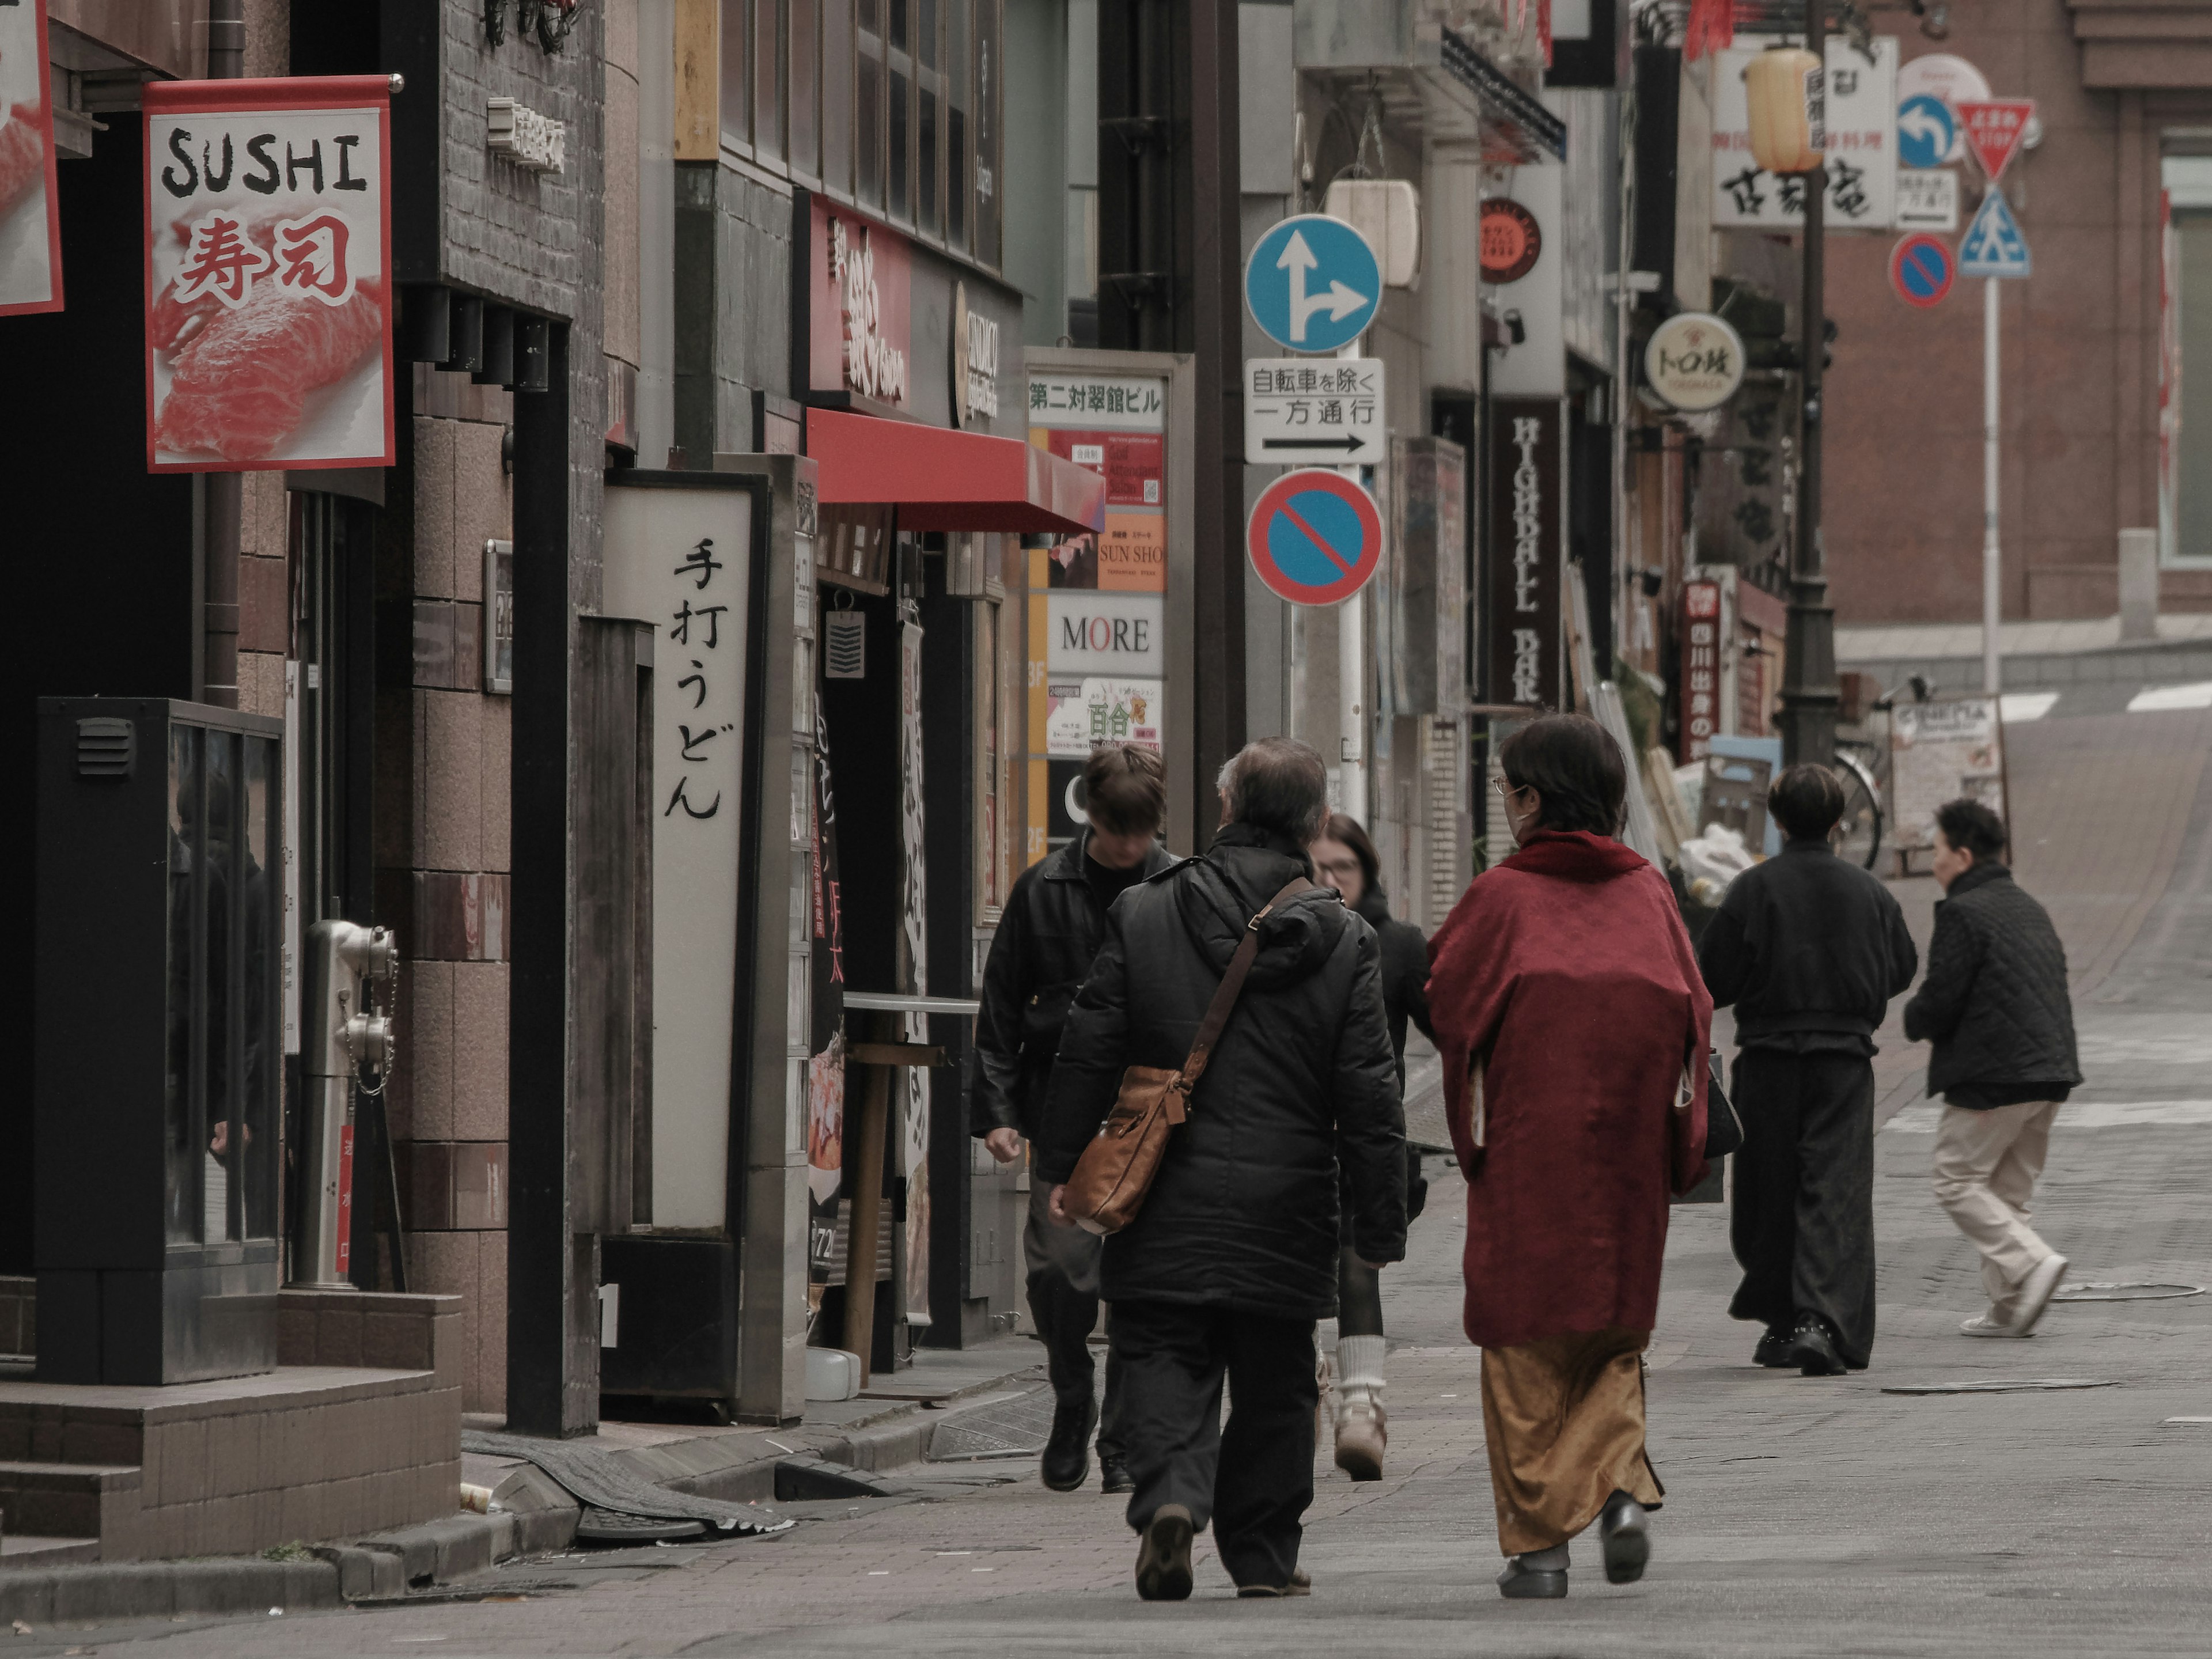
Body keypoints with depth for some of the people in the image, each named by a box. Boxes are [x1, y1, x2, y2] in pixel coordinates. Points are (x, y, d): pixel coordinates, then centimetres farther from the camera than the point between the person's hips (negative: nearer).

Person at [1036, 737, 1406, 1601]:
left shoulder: (1143, 915, -2)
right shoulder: (1346, 944, -2)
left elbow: (1088, 1051, 0)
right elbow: (1368, 1099, -1)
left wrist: (1063, 1165, 9)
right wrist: (1379, 1224, 6)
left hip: (1166, 1206, 0)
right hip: (1285, 1209, 0)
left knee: (1164, 1365, 5)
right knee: (1274, 1385, 13)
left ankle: (1171, 1495, -21)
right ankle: (1262, 1556, 18)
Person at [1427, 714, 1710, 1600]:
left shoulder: (1501, 897, -5)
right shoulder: (1648, 892, 6)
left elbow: (1450, 1009, -3)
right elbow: (1693, 1017, 4)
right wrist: (1681, 1149, 8)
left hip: (1524, 1157, -3)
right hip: (1629, 1160, 3)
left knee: (1527, 1352, 4)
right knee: (1614, 1334, 17)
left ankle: (1538, 1541, 2)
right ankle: (1623, 1484, -5)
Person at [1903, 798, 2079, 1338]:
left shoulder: (1963, 913, -11)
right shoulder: (2030, 909, 17)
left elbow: (1939, 1001, -16)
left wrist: (1914, 1020, 7)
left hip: (1990, 1076, -8)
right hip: (2047, 1072, 8)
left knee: (1959, 1181, -1)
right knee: (2009, 1189, 14)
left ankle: (2030, 1265, -18)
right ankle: (2010, 1306, 10)